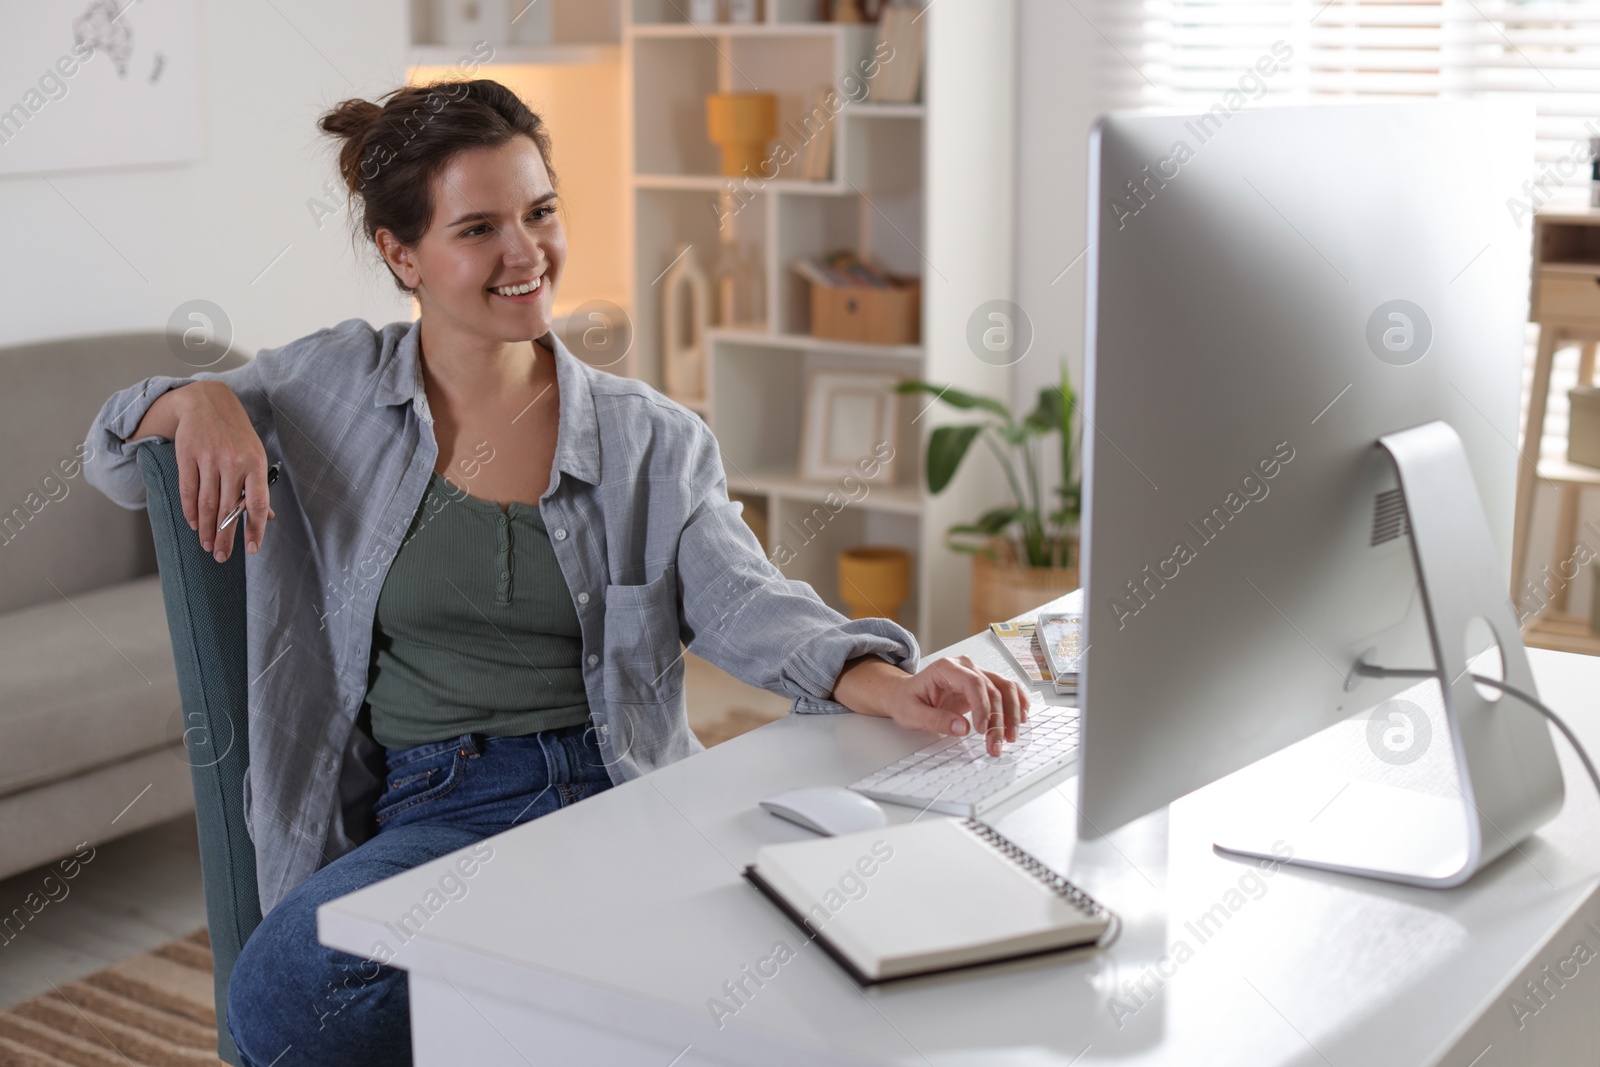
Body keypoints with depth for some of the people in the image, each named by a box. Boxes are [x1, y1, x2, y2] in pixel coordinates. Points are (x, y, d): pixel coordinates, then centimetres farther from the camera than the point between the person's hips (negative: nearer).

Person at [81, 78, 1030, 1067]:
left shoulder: (651, 437, 9)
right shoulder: (332, 388, 10)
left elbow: (746, 603, -3)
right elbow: (120, 459, 18)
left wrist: (887, 682, -23)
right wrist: (200, 402, -6)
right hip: (433, 812, 1)